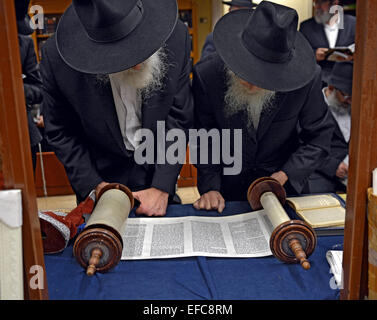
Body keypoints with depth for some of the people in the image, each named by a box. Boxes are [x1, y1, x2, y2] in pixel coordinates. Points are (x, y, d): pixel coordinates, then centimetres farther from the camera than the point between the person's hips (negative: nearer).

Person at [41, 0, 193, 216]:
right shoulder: (57, 55, -23)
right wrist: (94, 185, -16)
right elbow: (60, 132, -9)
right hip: (100, 173, -1)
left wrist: (161, 188, -17)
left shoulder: (176, 38, -20)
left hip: (158, 172, 1)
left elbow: (179, 118, -13)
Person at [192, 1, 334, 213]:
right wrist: (210, 187, -16)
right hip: (227, 191, -2)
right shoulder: (207, 75, -18)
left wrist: (285, 175, -17)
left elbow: (318, 137, -6)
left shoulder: (308, 78, -18)